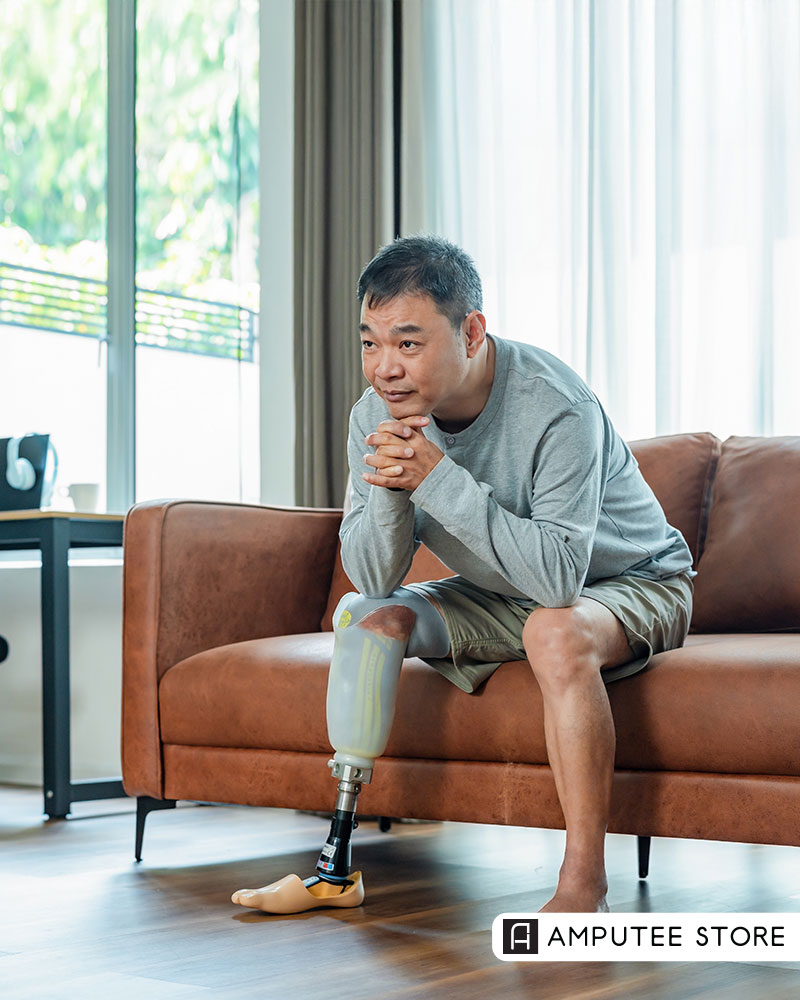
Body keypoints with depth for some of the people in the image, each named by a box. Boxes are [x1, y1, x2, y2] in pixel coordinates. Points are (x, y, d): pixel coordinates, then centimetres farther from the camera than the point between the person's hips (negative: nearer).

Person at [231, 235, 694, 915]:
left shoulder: (555, 409, -32)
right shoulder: (377, 416, -13)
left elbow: (560, 574, -39)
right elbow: (374, 579, -13)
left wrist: (438, 477, -41)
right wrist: (389, 488, -33)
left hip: (632, 583, -6)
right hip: (503, 598, 6)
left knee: (555, 629, -37)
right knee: (366, 615, -10)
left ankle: (585, 883, -30)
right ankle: (336, 865, -7)